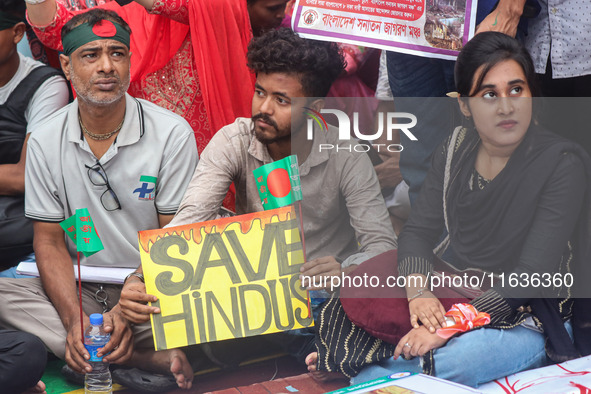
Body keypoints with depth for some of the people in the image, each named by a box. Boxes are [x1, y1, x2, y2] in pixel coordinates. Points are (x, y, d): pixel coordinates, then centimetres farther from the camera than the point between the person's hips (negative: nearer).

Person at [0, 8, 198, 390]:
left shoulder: (172, 133, -9)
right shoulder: (44, 141, -1)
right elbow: (49, 240, -1)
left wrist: (127, 311, -24)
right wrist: (73, 318, -19)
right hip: (79, 289, 4)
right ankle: (148, 359, -30)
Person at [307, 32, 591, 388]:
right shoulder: (456, 151, 4)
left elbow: (534, 273, -21)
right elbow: (418, 231, 4)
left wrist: (450, 327, -28)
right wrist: (419, 291, -18)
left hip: (532, 323, -5)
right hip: (460, 303, 5)